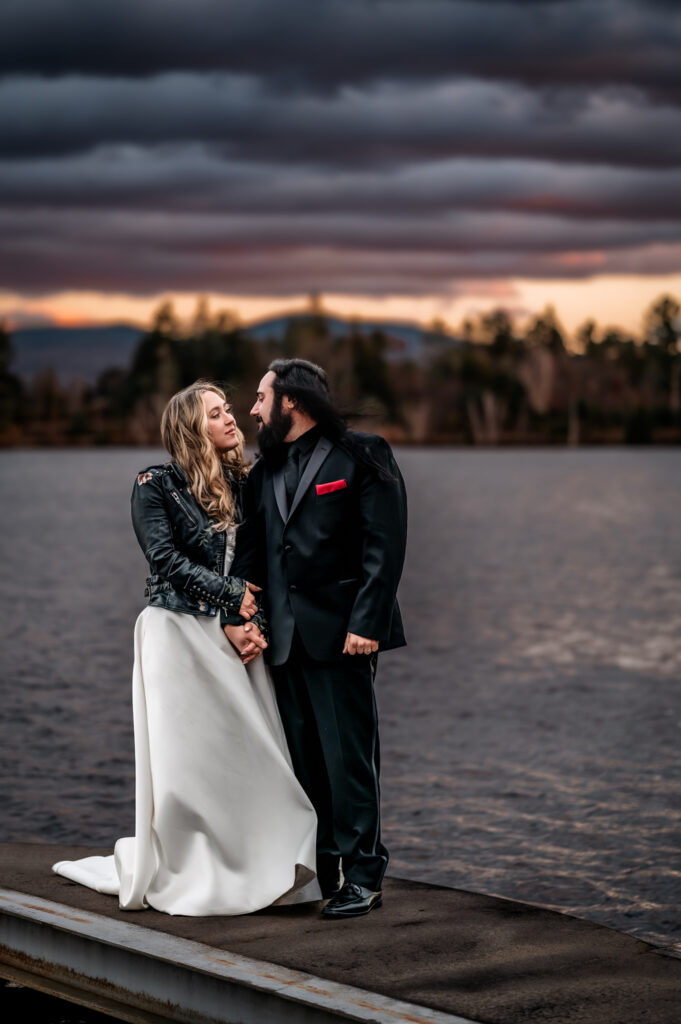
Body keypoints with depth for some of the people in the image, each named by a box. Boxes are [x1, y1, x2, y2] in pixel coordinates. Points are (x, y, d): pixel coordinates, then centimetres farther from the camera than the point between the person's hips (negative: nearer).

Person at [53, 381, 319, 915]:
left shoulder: (243, 486, 12)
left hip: (236, 637, 4)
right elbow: (166, 559, -11)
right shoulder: (157, 485, -2)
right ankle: (178, 875, 8)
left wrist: (253, 623, -7)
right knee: (185, 756, -3)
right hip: (179, 633, -4)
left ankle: (255, 869, 4)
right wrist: (233, 596, -12)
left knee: (248, 750, -2)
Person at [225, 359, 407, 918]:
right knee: (303, 757, 8)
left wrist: (365, 623, -17)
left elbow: (384, 546, -9)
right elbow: (249, 551, 15)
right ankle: (321, 868, 15)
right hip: (284, 636, 7)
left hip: (340, 633, -6)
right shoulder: (265, 471, 17)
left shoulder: (362, 455, -3)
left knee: (348, 755, -5)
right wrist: (238, 616, 0)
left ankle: (361, 875, 2)